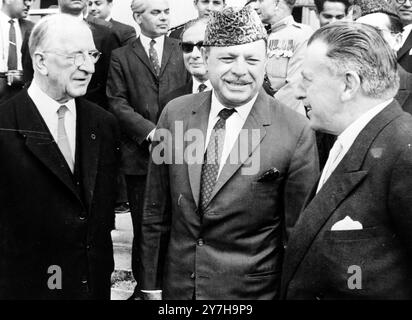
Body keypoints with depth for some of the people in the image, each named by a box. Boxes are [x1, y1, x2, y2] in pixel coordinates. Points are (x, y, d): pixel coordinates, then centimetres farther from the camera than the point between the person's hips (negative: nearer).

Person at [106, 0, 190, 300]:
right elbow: (118, 103, 0)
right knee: (144, 226, 7)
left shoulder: (182, 50, 10)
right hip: (139, 154, 0)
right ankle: (144, 285, 21)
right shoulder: (121, 57, 8)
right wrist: (149, 130, -12)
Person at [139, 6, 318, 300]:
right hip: (176, 284, 3)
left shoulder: (295, 132, -16)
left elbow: (297, 233, -8)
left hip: (251, 291, -3)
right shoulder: (175, 113, -4)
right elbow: (156, 210, 2)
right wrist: (151, 283, 4)